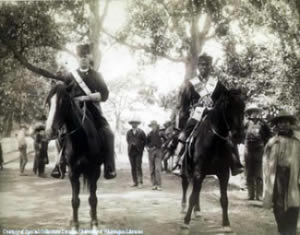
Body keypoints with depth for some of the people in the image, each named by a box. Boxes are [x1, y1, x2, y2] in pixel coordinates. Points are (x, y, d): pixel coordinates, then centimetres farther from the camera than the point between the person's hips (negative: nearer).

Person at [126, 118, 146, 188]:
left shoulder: (141, 132, 2)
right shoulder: (129, 132, 11)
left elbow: (144, 141, 6)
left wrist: (140, 147, -1)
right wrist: (131, 144, 3)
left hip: (138, 152, -3)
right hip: (131, 152, 3)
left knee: (138, 167, -10)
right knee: (133, 167, 3)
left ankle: (140, 182, -6)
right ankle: (135, 182, 8)